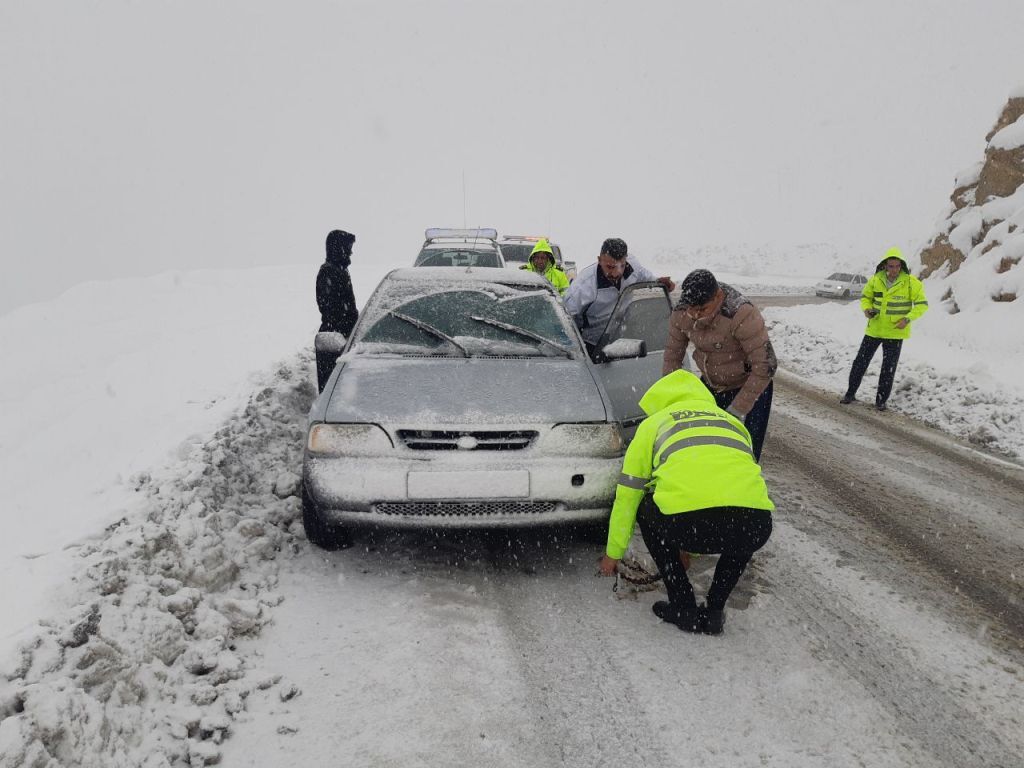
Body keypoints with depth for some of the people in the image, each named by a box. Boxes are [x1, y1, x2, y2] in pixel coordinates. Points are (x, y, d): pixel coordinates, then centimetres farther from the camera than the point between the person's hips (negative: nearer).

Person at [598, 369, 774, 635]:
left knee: (646, 511, 31)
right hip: (754, 528, 3)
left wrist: (613, 553, 44)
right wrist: (687, 550, 60)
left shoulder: (653, 423, 27)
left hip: (688, 523, -3)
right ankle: (714, 611, 29)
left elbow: (626, 496, 29)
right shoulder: (732, 420, 38)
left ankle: (683, 608, 26)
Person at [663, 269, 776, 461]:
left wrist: (738, 410, -27)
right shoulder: (681, 313, -14)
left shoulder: (742, 314, -33)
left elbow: (765, 366, -29)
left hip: (748, 386, -5)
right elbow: (672, 355, 1)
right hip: (710, 384, 5)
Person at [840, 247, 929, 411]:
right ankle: (850, 393, 21)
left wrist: (908, 318, -19)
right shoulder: (876, 279, -4)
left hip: (895, 332, -2)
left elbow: (922, 304, -5)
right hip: (874, 329, 2)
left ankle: (881, 400, 17)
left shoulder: (911, 282, -11)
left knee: (888, 368, 5)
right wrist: (866, 309, -11)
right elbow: (865, 296, 10)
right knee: (860, 362, 7)